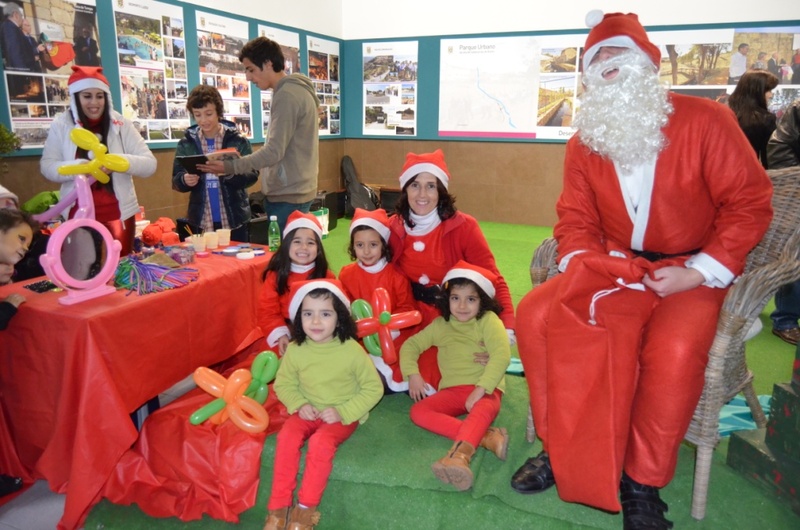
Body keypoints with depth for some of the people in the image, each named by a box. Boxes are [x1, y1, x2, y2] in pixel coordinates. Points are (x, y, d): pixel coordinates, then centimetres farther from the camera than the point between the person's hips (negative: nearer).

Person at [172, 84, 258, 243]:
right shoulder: (186, 143, 4)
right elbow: (176, 180, 5)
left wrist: (230, 172, -25)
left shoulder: (238, 140, -2)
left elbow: (252, 175, -7)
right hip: (202, 222, 2)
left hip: (235, 220, -1)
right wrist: (185, 180, -17)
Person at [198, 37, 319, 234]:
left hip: (287, 195, -10)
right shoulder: (296, 90, 16)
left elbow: (274, 152, -20)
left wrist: (229, 167, -16)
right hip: (295, 190, 10)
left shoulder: (286, 95, -15)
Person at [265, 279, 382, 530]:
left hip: (343, 415, -3)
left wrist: (343, 412, -19)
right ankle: (279, 506, -12)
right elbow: (283, 383, 6)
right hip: (308, 412, 3)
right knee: (287, 436, -25)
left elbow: (374, 389, -11)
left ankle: (306, 509, -12)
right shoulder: (295, 349, -8)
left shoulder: (351, 350, -17)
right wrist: (299, 405, -13)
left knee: (321, 442, -30)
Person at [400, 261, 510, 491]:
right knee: (418, 411, -21)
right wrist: (413, 374, 0)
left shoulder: (488, 320, 0)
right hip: (451, 390, 4)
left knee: (483, 410, -37)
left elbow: (501, 355, -14)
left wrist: (480, 389, -23)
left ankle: (460, 455, -61)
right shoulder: (440, 325, 14)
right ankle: (485, 437, -34)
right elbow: (411, 345, 18)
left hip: (485, 390, -4)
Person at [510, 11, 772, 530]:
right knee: (536, 314, -18)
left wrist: (698, 274, -15)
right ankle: (562, 448, -1)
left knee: (675, 349, -34)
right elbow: (576, 220, 10)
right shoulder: (584, 143, 6)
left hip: (690, 273, -3)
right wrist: (581, 264, -11)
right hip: (614, 270, 4)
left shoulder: (704, 121, -7)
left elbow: (749, 203, -7)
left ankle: (643, 481, -9)